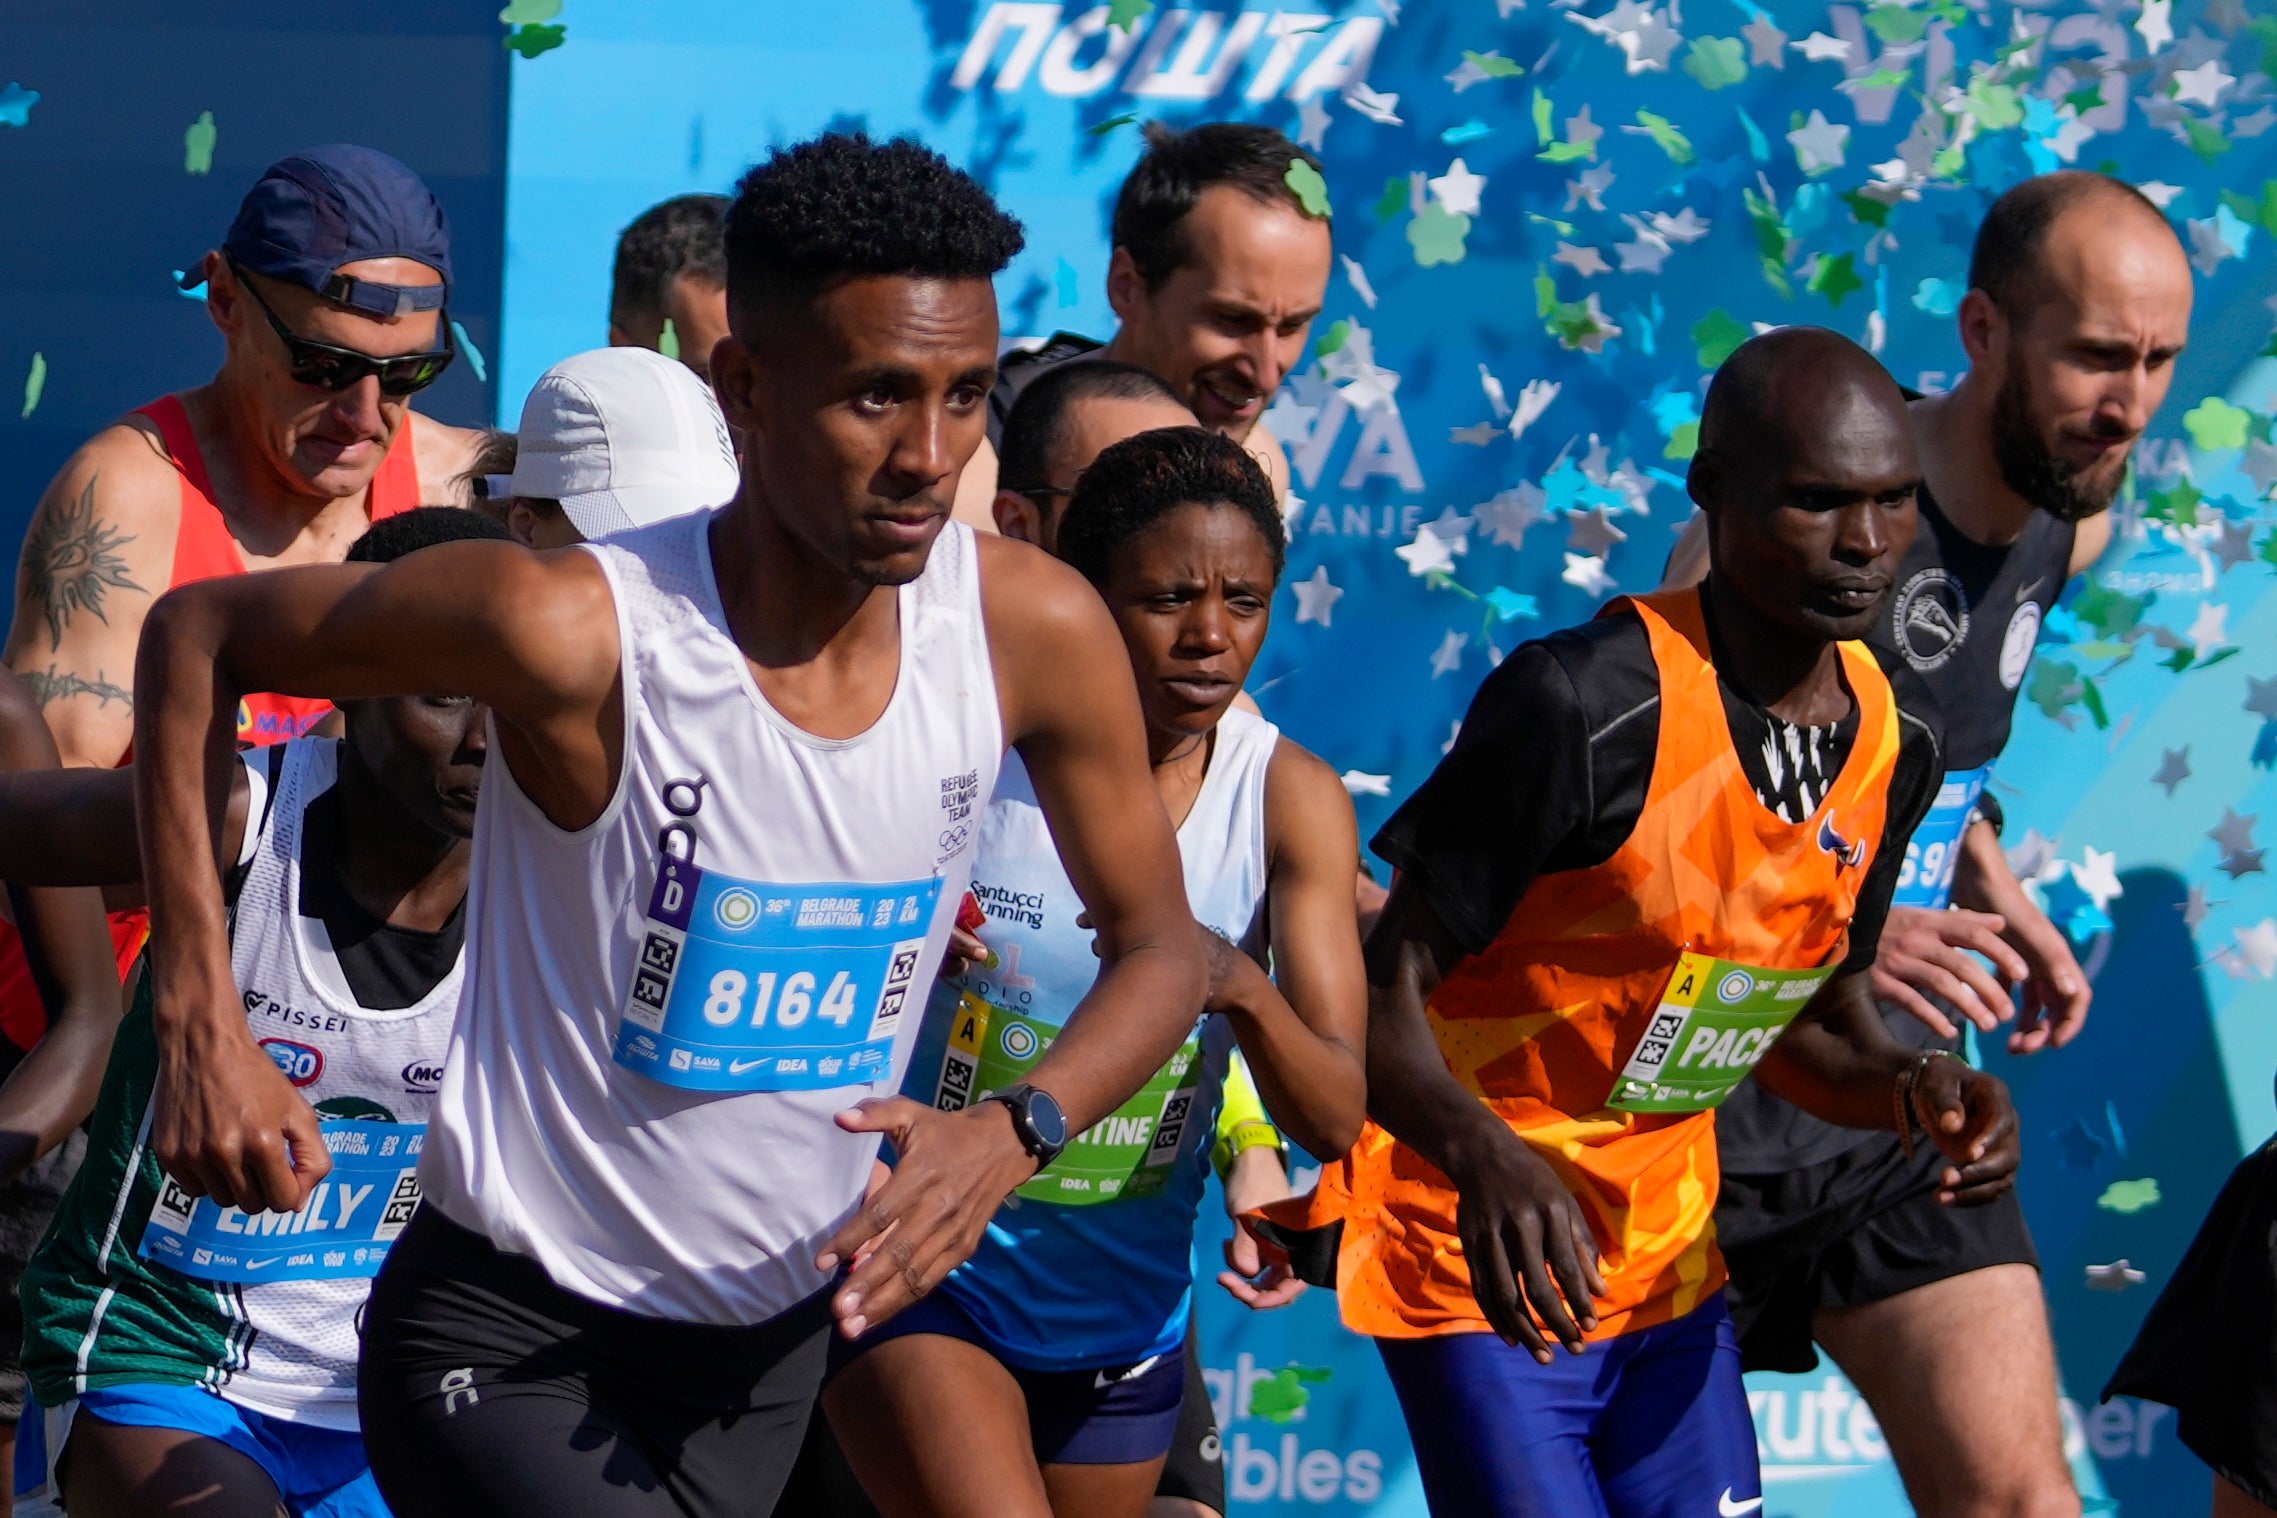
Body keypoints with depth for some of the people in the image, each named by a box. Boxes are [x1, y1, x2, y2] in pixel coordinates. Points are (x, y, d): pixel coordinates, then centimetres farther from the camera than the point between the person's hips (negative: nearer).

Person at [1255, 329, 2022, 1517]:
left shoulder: (1896, 745, 1)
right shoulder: (1588, 706, -21)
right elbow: (1379, 987, -21)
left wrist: (1911, 1091, -8)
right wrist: (1483, 1158, -39)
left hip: (1669, 1257, 7)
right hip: (1485, 1249, -7)